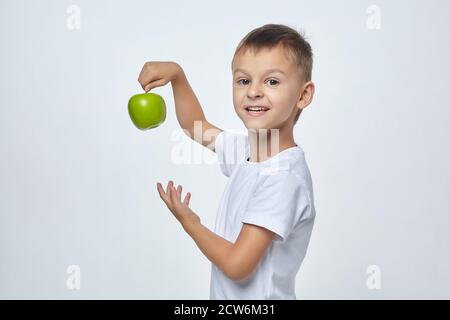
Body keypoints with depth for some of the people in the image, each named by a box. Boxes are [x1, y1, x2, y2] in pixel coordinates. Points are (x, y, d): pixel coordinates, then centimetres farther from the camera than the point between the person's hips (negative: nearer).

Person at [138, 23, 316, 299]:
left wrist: (189, 222, -11)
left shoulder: (284, 178, -27)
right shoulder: (247, 150, -3)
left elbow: (237, 265, -26)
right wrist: (177, 74, -1)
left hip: (260, 295, -7)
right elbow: (196, 126, 13)